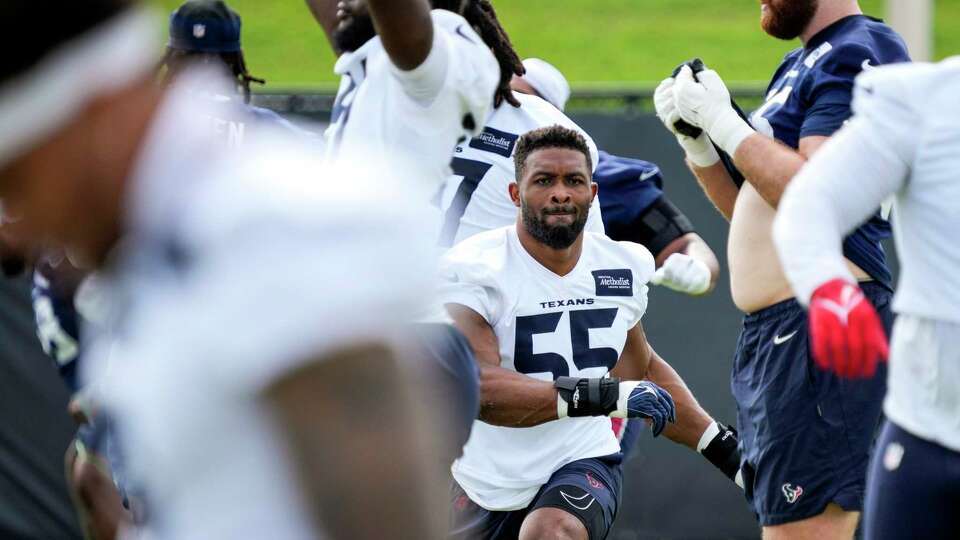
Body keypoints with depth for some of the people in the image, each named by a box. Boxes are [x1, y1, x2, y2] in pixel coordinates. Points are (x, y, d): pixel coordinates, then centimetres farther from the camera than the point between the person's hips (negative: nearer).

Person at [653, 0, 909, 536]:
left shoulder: (859, 54, -11)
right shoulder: (800, 65, 21)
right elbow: (753, 213, 24)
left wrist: (722, 120, -14)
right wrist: (696, 140, 9)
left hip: (822, 327, -11)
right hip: (771, 332, 11)